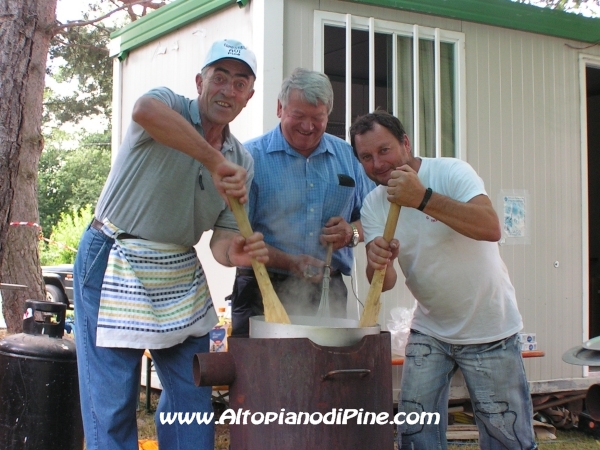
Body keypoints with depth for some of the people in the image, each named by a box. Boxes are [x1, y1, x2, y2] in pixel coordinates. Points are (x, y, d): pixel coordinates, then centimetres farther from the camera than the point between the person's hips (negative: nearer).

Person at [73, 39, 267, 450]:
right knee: (111, 403, -2)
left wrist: (235, 252, -23)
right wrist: (215, 162, -37)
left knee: (193, 397, 9)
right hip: (114, 267, -6)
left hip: (180, 275, 6)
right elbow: (145, 111, -36)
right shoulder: (170, 104, -9)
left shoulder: (242, 161, 6)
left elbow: (221, 238, 2)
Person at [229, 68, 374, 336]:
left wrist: (353, 233, -6)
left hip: (329, 294, 3)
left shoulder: (349, 157, 11)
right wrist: (290, 262, -20)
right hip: (264, 294, -3)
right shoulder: (250, 157, -2)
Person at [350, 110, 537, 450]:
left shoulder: (451, 171, -16)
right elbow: (386, 282, -9)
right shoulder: (373, 206, -1)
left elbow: (491, 228, -33)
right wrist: (379, 263, -33)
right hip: (429, 331, 5)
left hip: (490, 331, -4)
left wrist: (422, 198, -41)